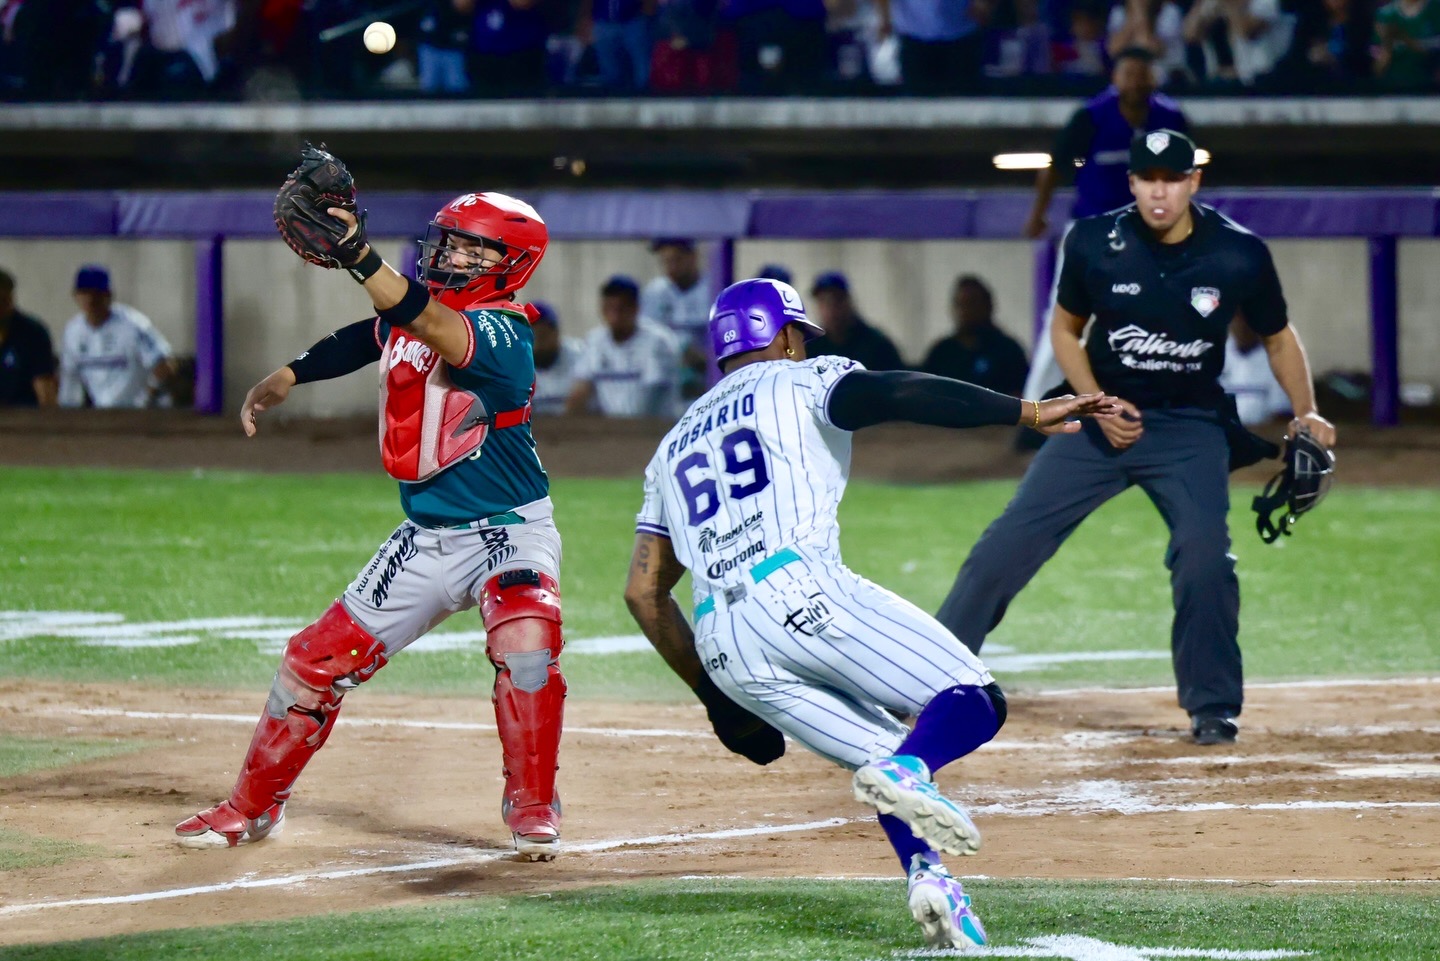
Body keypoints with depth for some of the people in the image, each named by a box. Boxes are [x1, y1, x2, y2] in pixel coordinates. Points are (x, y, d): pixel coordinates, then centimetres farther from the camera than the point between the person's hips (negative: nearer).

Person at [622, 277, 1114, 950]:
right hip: (798, 588, -6)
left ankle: (926, 875, -19)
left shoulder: (674, 446, 32)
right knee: (974, 699, -6)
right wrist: (1028, 413, -10)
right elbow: (892, 394, -6)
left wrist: (715, 696, 30)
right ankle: (907, 769, -39)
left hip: (720, 644, 6)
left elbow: (643, 592, 26)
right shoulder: (800, 380, 17)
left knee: (882, 758, 12)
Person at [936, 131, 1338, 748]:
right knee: (1009, 543, -6)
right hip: (1102, 416, 1)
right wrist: (1099, 404, -9)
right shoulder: (1094, 244, -11)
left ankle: (1213, 707, 0)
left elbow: (1277, 338, 4)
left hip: (1191, 426, -1)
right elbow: (1066, 329, 5)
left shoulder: (1239, 256, -12)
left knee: (1204, 557, -19)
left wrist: (1305, 413, -9)